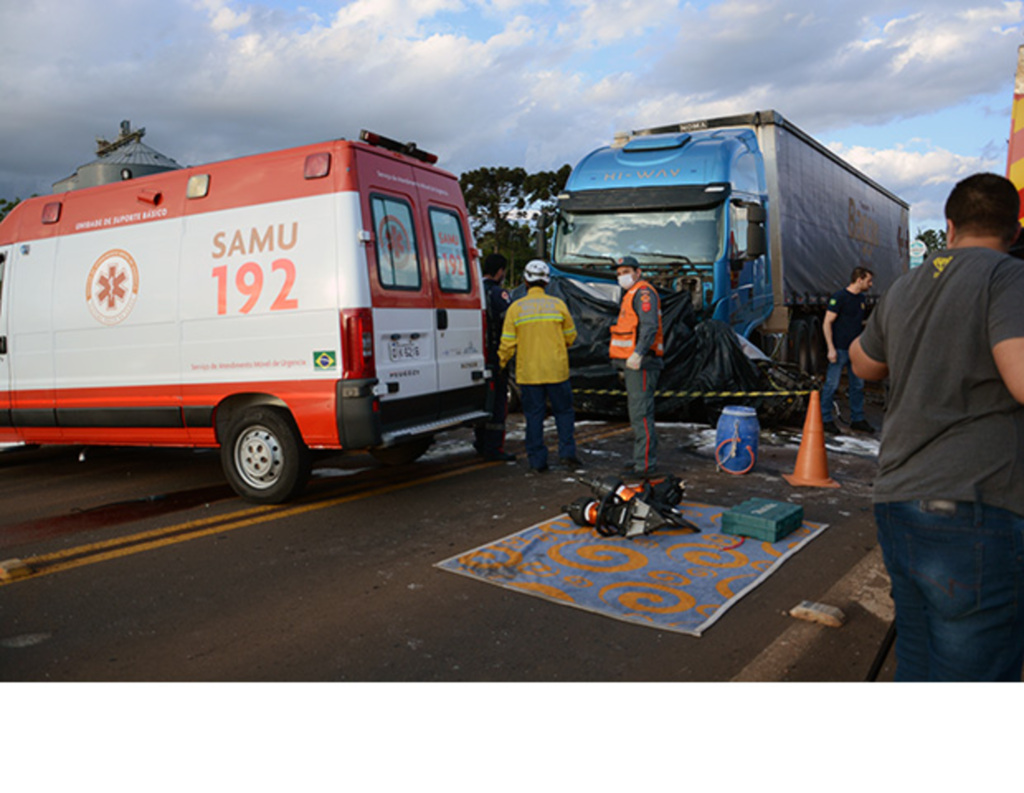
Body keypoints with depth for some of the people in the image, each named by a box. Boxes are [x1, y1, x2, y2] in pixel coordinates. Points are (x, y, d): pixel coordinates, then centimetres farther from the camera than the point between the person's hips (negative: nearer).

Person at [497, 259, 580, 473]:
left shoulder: (515, 308, -3)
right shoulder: (558, 304, -1)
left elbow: (507, 343, -3)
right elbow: (570, 336, 8)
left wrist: (501, 364, 13)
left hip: (528, 372, 0)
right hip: (557, 370, 0)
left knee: (534, 416, 6)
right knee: (563, 411, 13)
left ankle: (538, 461, 8)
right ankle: (567, 452, 7)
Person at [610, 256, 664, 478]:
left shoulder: (643, 292, -9)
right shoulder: (631, 295, 24)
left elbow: (650, 327, -23)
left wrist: (638, 354, -33)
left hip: (641, 364, -11)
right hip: (633, 364, 11)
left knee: (640, 414, -12)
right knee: (637, 412, 14)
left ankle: (645, 464, -11)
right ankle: (643, 459, 21)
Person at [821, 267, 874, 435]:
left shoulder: (861, 298, 14)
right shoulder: (839, 297, -10)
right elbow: (827, 323, -13)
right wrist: (831, 348, -18)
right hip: (840, 349, -8)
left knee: (858, 385, 10)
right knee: (832, 385, -3)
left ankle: (857, 419, 20)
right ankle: (825, 419, 6)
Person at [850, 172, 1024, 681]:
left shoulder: (904, 288, 14)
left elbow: (864, 364, 30)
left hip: (897, 507, 7)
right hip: (973, 514, -7)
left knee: (916, 666, 19)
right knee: (969, 671, -1)